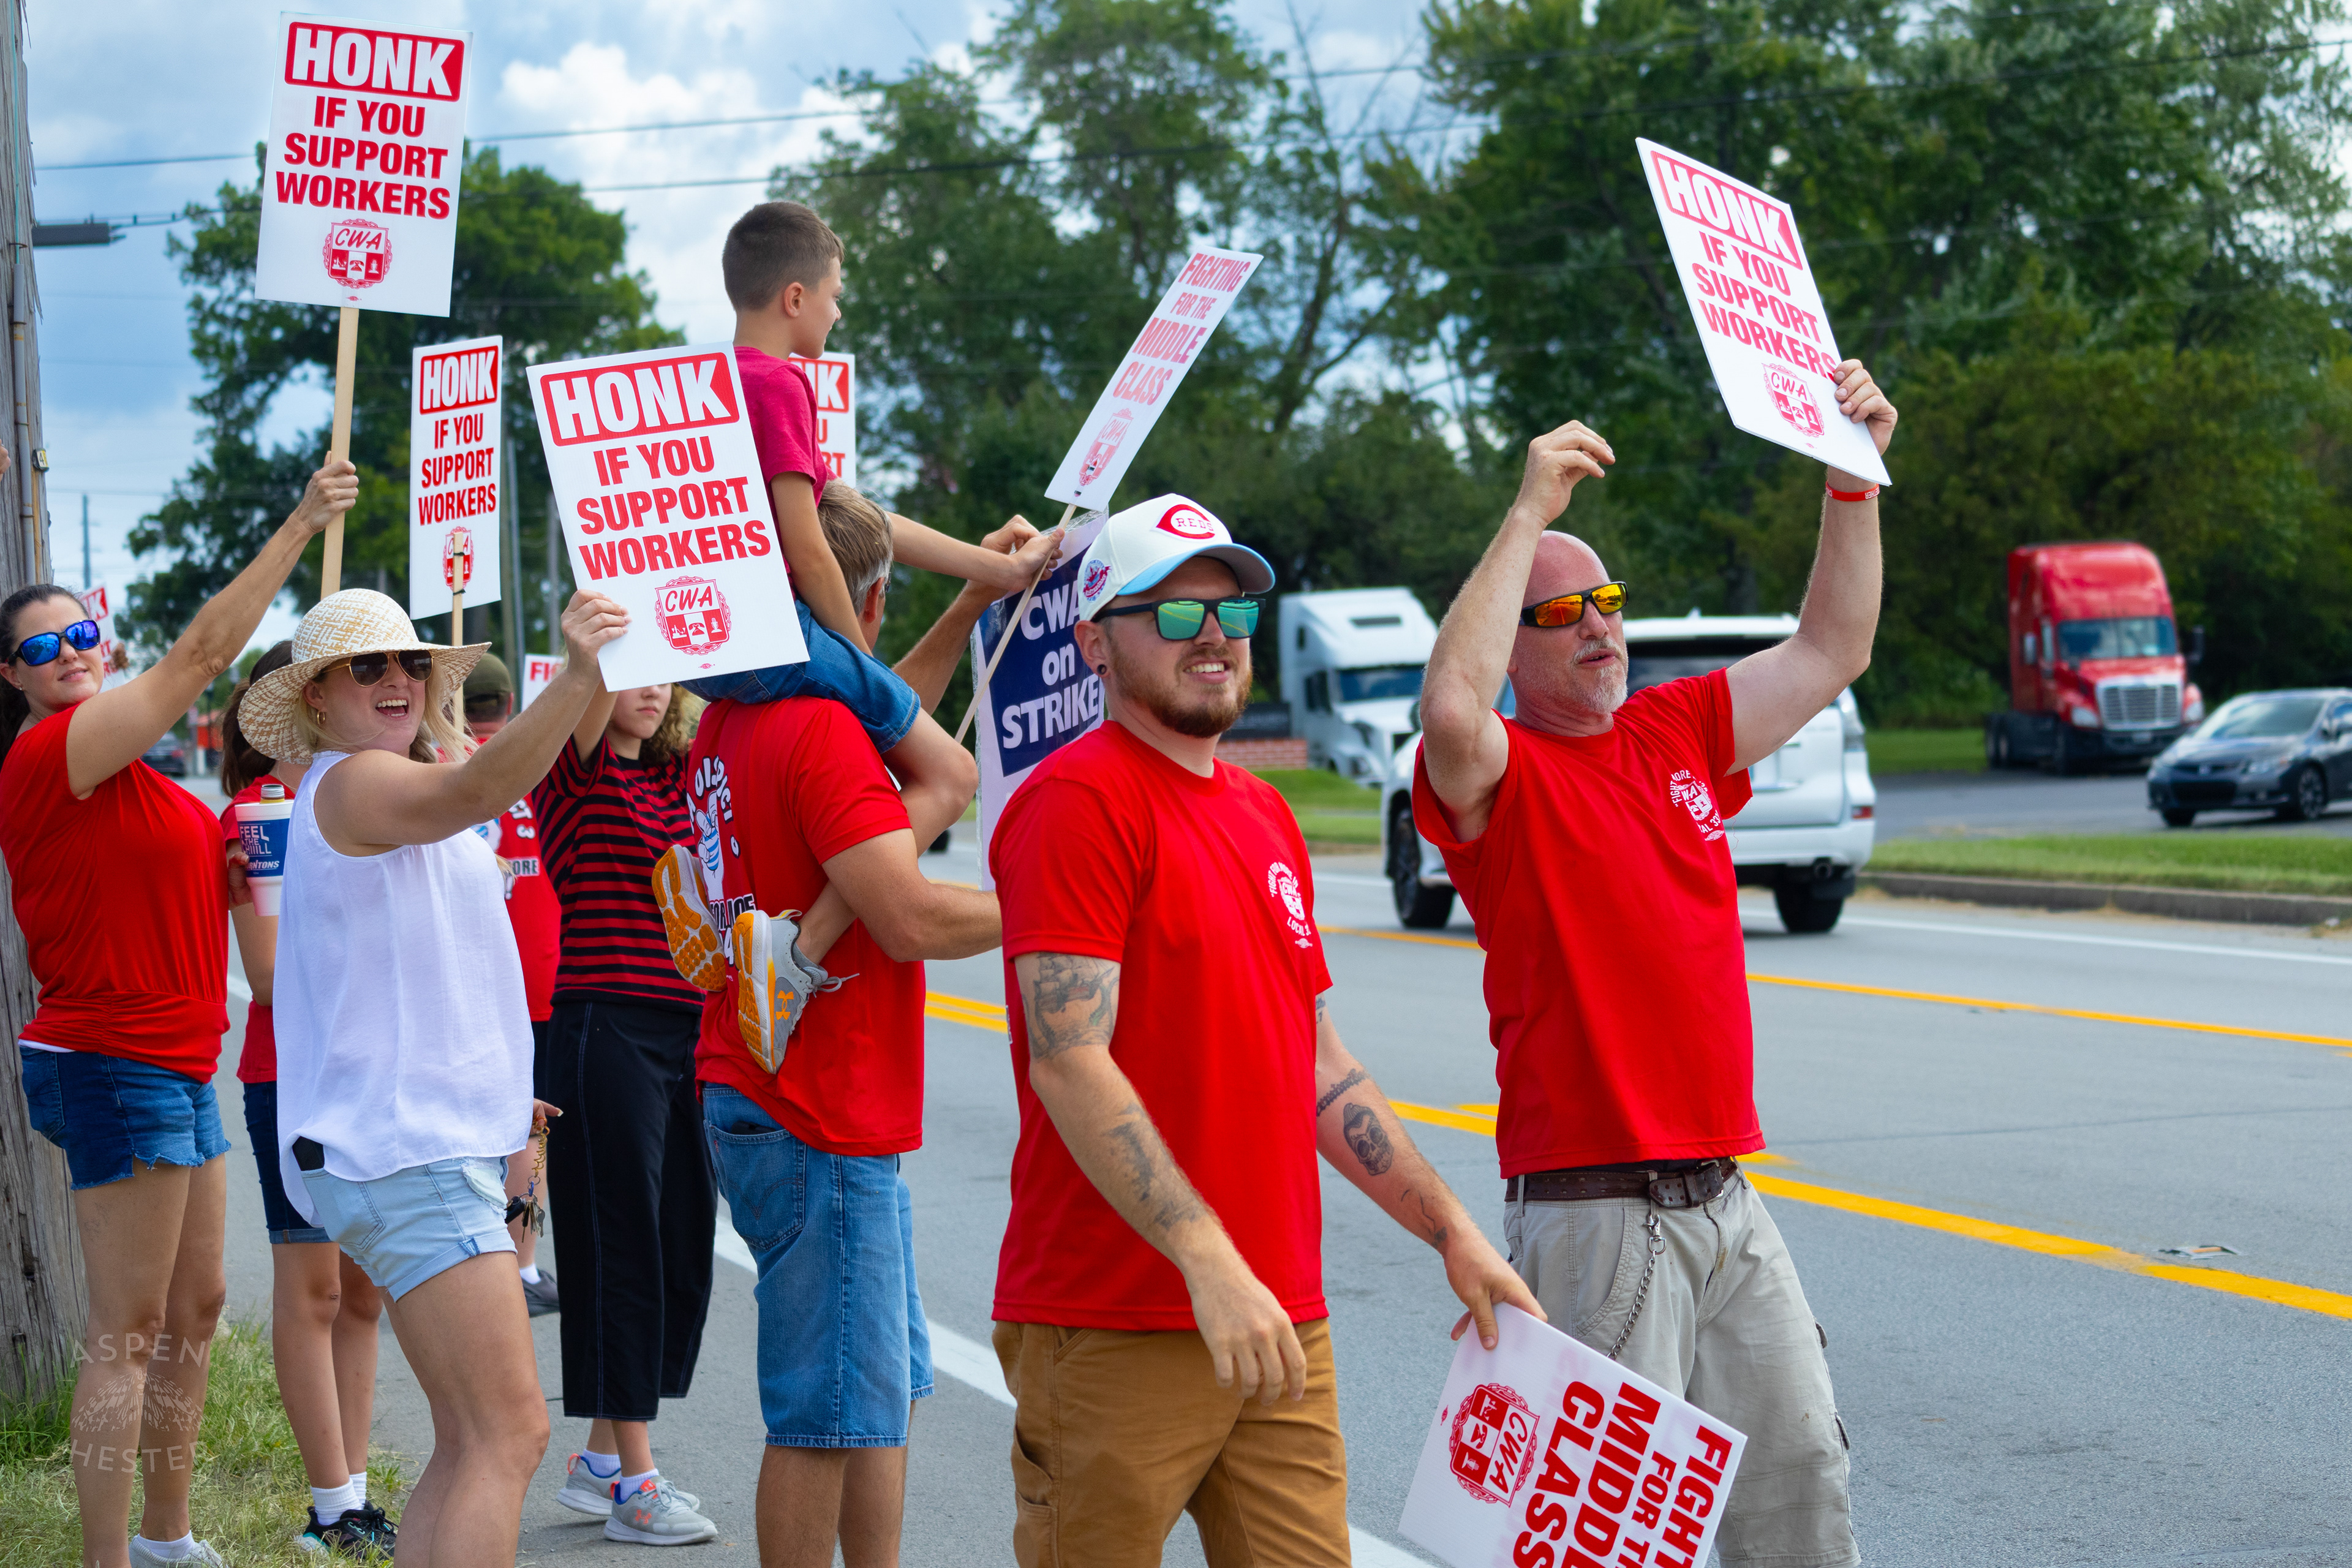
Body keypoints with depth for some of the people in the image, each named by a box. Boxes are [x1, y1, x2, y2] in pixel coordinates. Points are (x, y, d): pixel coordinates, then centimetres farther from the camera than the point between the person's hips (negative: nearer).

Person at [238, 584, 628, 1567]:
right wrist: (577, 678, -48)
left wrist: (488, 1101, 33)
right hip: (403, 1156, -11)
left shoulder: (373, 791, 23)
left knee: (470, 1447, 11)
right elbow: (474, 792, -35)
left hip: (436, 1147, 11)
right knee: (509, 1434, -17)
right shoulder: (353, 783, -10)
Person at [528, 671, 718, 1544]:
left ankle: (601, 1461, 22)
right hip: (607, 1034, -7)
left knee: (684, 1246, 10)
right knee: (622, 1245, -3)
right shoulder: (569, 770, -4)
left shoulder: (683, 774, 13)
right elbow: (592, 702, -23)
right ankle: (633, 1483, 4)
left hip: (688, 1036, 7)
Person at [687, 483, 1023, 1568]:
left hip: (757, 1100, 10)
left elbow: (882, 719, 31)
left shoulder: (731, 720, 11)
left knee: (887, 1387, 17)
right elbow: (909, 918, -24)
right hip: (818, 1122, -10)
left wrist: (975, 601, 26)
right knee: (829, 1413, -3)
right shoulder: (820, 726, -18)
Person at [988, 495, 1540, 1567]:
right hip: (1114, 1339, -7)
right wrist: (1209, 1261, -26)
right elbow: (1068, 1061, -19)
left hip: (1280, 1324, 8)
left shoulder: (1264, 816, 18)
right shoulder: (1079, 799, -9)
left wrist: (1452, 1233, 16)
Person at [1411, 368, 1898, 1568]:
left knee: (1801, 1469, 12)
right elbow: (1451, 712, -30)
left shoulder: (1677, 734, 13)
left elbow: (1831, 649, 19)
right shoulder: (1499, 779, -7)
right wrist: (1531, 511, -24)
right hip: (1592, 1215, -7)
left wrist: (1854, 479, 8)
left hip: (1725, 1199, 7)